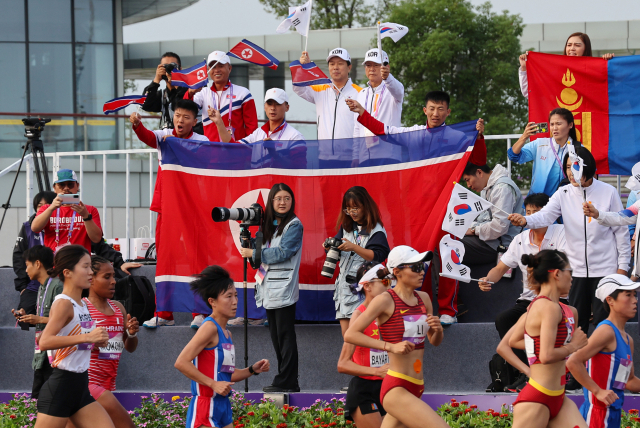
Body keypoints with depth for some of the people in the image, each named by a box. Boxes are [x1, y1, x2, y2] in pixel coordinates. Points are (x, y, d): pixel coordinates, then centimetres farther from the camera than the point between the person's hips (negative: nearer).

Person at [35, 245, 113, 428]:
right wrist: (87, 337, -33)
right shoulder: (63, 304, -14)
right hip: (60, 387, -9)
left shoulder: (82, 305, 12)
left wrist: (96, 341, 7)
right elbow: (44, 342, -30)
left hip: (80, 387, 9)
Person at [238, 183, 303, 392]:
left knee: (285, 335, -6)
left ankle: (287, 382, -5)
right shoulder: (268, 224, 17)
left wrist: (254, 253, -12)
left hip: (284, 289, -8)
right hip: (269, 288, 8)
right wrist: (248, 242, 0)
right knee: (276, 335, 10)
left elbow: (283, 252, -16)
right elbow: (262, 252, 18)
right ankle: (284, 380, 15)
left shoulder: (294, 225, -6)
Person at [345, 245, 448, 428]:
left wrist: (438, 330, 0)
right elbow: (350, 334, -13)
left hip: (416, 388, 7)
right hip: (396, 389, -7)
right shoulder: (386, 300, -8)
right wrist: (390, 346, -21)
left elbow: (435, 341, 24)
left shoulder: (423, 298, 12)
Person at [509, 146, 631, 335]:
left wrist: (623, 266, -2)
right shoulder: (563, 194, 0)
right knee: (576, 325, 8)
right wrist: (525, 220, -38)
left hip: (605, 270, -3)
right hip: (577, 270, 3)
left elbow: (621, 231, 0)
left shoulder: (608, 192, -5)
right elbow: (546, 215, -16)